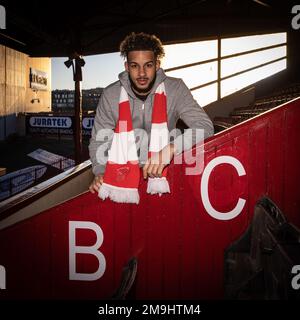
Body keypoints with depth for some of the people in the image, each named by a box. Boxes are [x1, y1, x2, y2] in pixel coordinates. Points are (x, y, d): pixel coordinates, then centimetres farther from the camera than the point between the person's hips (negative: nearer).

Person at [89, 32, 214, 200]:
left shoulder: (175, 88, -10)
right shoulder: (111, 95, -6)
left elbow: (204, 126, -18)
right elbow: (99, 141, 1)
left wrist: (171, 148, -36)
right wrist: (100, 173, -20)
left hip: (163, 169, 0)